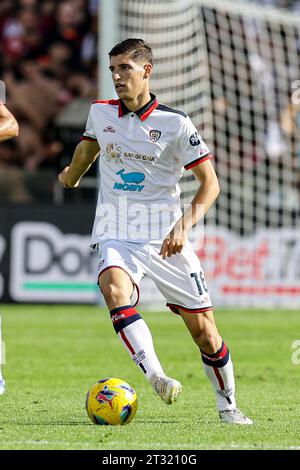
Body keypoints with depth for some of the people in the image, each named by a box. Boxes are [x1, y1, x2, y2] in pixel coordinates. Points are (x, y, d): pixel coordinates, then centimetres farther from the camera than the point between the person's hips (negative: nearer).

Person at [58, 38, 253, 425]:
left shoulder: (175, 123, -6)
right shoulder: (100, 113, 5)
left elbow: (210, 182, -4)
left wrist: (184, 225, -19)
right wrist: (72, 175, 48)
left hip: (165, 236, -1)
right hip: (116, 234, 2)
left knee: (202, 328, -2)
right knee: (113, 288, -33)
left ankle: (228, 406, 19)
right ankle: (156, 378, -43)